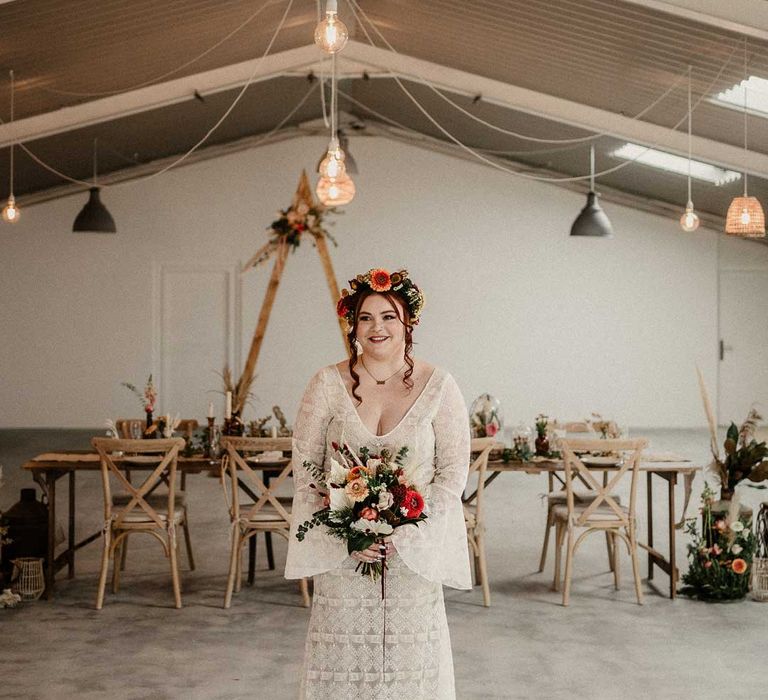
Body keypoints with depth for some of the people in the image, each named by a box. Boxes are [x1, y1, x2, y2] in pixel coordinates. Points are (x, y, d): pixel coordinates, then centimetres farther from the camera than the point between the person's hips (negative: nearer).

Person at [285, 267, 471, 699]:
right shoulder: (328, 385, 0)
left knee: (410, 658, 4)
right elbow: (304, 468, 0)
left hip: (414, 551, 0)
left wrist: (408, 531, -12)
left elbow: (454, 471, -1)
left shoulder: (438, 386, 0)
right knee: (343, 661, 3)